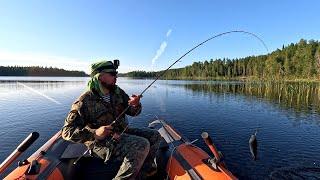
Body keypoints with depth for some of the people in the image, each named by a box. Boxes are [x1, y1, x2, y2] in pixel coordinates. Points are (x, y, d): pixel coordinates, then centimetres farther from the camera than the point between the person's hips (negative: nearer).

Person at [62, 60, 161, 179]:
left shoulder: (117, 92, 3)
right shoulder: (85, 101, -14)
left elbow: (132, 112, 7)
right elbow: (67, 131, -13)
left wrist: (135, 105, -18)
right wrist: (95, 133, -29)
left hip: (122, 133, 7)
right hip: (102, 142, -7)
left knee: (154, 135, 0)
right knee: (142, 145, -29)